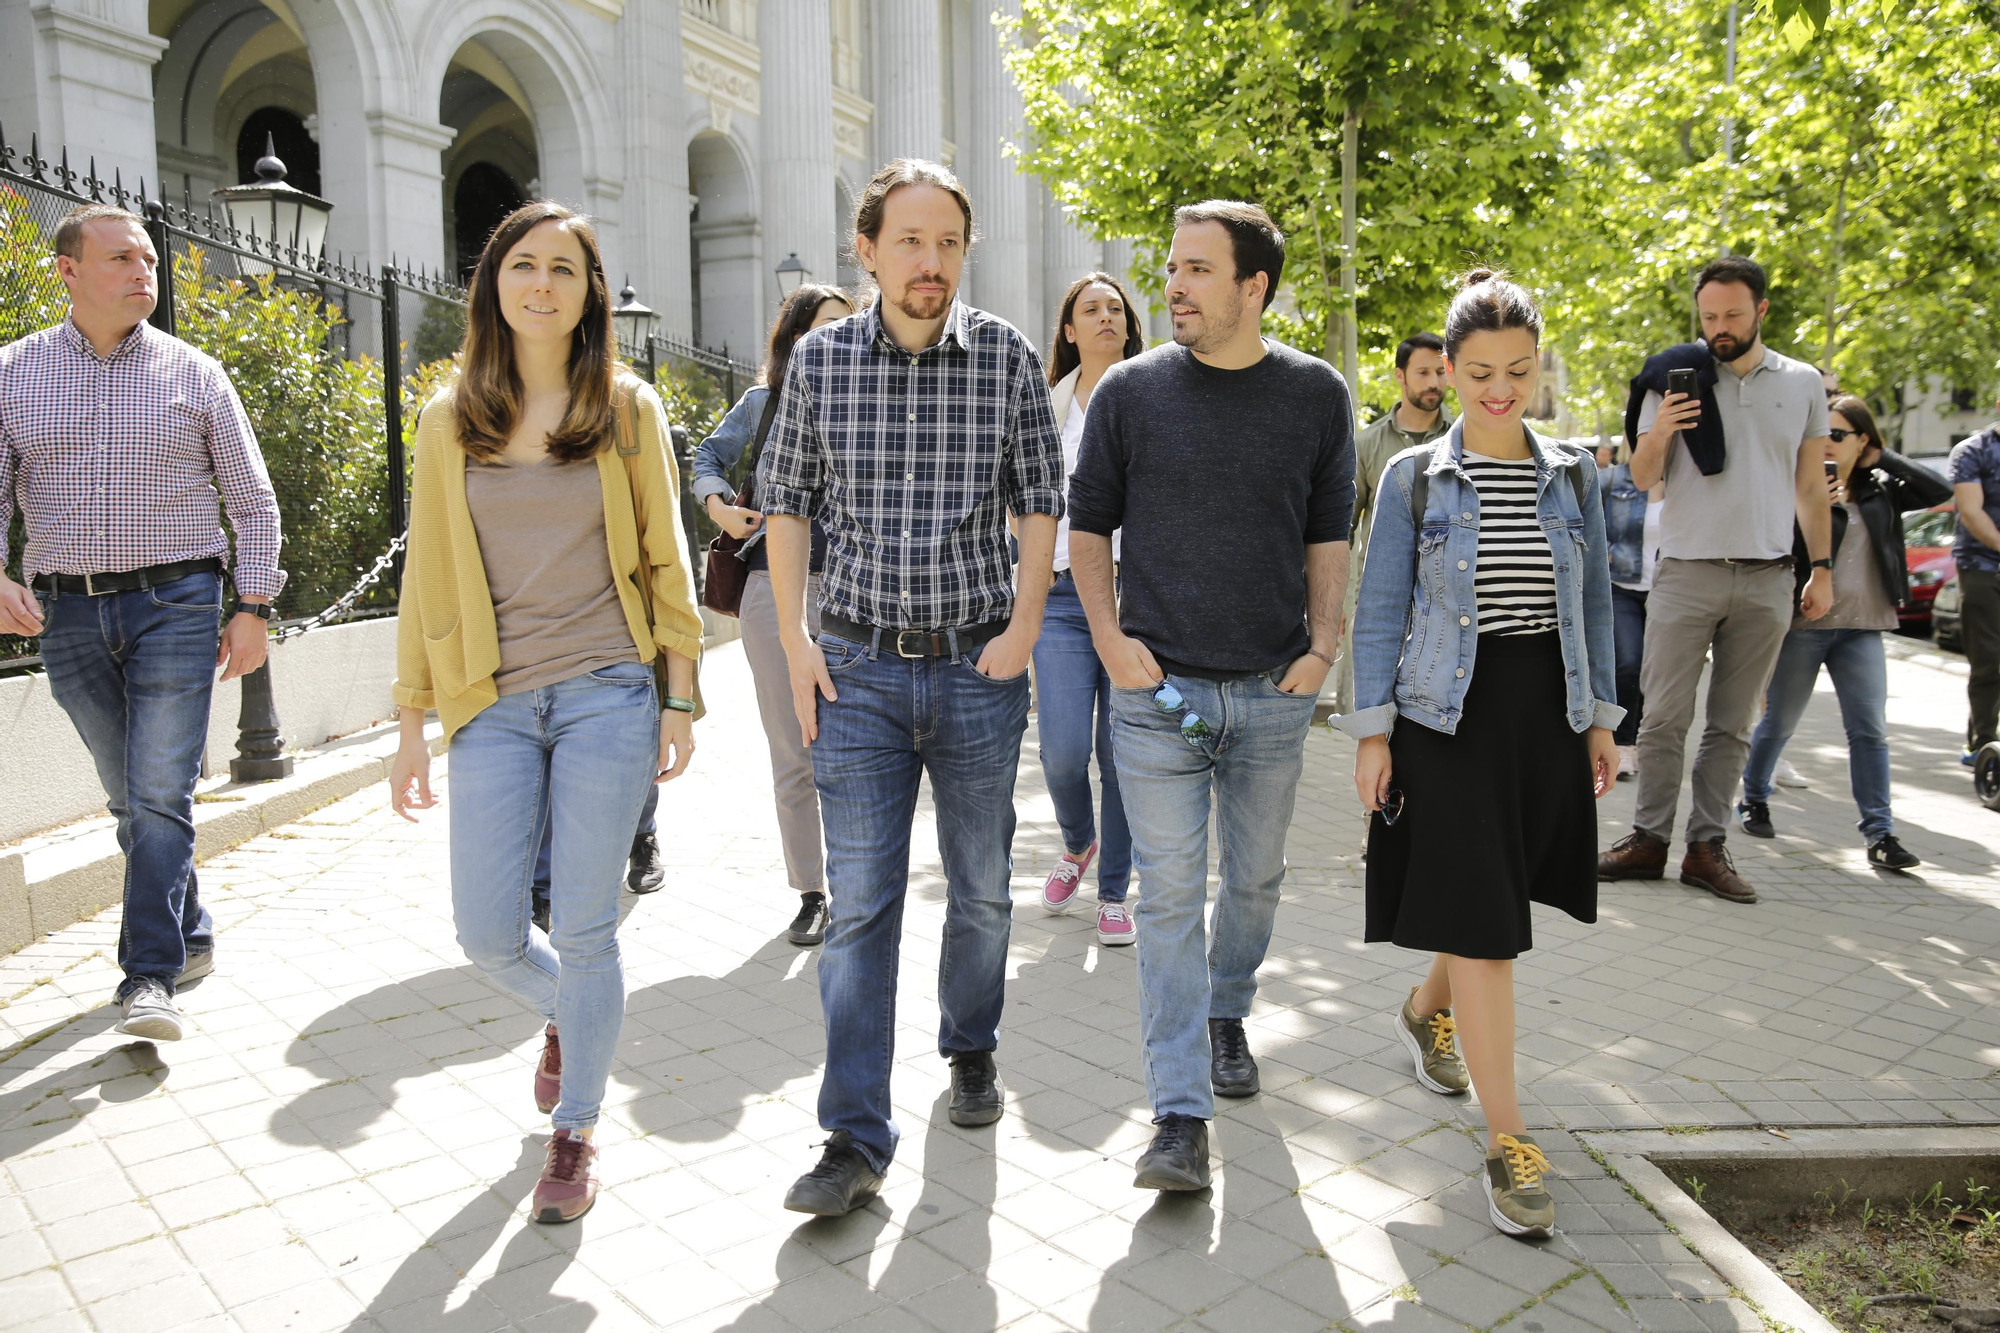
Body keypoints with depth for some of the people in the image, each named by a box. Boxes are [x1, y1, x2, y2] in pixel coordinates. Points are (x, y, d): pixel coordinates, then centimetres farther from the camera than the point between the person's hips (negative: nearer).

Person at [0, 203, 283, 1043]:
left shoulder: (194, 374, 4)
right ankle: (191, 939, 25)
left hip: (175, 604, -2)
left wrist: (252, 609, -1)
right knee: (128, 798, 11)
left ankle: (149, 976, -3)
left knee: (161, 794, -8)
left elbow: (253, 502, 5)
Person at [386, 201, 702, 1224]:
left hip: (607, 695, -2)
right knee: (488, 933, 3)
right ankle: (566, 1015, 39)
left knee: (583, 929, 3)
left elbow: (664, 559, 5)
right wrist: (412, 724, 7)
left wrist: (680, 699, 1)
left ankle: (576, 1129, 24)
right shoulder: (450, 418, 7)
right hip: (493, 704, 2)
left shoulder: (626, 407, 3)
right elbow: (428, 575, 8)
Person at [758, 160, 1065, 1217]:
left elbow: (1041, 499, 5)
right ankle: (856, 1139, 6)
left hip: (979, 665, 1)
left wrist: (1025, 624, -5)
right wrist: (794, 640, 1)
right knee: (860, 902, -1)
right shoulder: (820, 358, 1)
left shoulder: (1007, 356, -1)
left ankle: (971, 1049, 38)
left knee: (982, 889, 13)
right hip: (859, 667, 0)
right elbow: (786, 502, 7)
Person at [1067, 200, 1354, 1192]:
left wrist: (1323, 643, -2)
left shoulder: (1317, 395, 4)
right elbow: (1087, 525, 5)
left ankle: (1226, 1016, 43)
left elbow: (1329, 532, 10)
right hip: (1157, 687, -2)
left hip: (1274, 691, 2)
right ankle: (1180, 1119, 2)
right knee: (1169, 895, -3)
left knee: (1255, 877, 16)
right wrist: (1109, 637, -6)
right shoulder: (1130, 391, -1)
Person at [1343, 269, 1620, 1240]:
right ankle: (1508, 1141, 1)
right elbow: (1379, 611, -1)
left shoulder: (1572, 476, 7)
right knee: (1480, 921, -7)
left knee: (1494, 901, 14)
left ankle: (1426, 1011, 45)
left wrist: (1601, 719, 10)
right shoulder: (1413, 478, -2)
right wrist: (1373, 730, -6)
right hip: (1448, 715, -4)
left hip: (1545, 713, 4)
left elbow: (1594, 606, 13)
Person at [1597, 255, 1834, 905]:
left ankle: (1707, 846, 10)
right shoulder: (1676, 377, 3)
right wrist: (1655, 437, -19)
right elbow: (1642, 479, 2)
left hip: (1767, 579, 2)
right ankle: (1649, 839, 5)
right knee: (1663, 717, -2)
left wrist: (1822, 568, 8)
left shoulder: (1803, 384, 9)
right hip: (1686, 572, -2)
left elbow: (1810, 485, 14)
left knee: (1732, 724, 5)